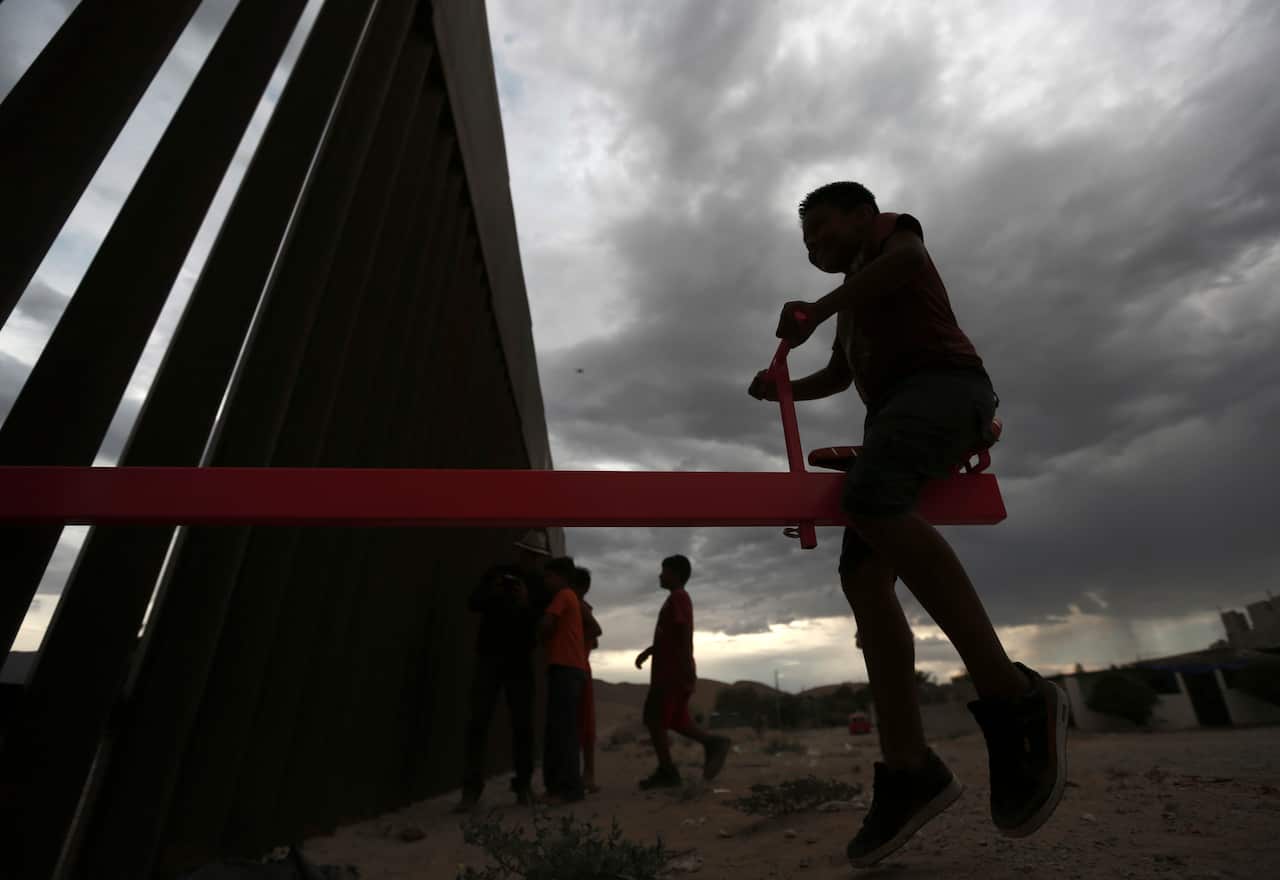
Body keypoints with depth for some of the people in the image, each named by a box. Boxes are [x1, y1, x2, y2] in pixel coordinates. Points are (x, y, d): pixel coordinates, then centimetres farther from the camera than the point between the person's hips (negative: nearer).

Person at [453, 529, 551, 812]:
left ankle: (523, 785, 9)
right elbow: (473, 603, 1)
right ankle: (471, 788, -1)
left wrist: (527, 603, -23)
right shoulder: (496, 573, 4)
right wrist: (493, 592, -19)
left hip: (520, 662, 0)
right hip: (489, 656, 0)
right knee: (478, 721, -6)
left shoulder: (541, 586, 4)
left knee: (523, 724, -1)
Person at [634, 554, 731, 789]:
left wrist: (687, 666, -26)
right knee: (674, 720, 12)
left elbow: (685, 632, -21)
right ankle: (713, 743, 2)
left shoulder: (678, 597, -11)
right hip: (670, 671, 10)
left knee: (654, 719, -3)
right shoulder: (678, 599, 19)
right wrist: (647, 651, 23)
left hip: (671, 671, -10)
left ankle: (666, 771, 1)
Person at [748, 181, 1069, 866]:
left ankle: (1013, 700, -31)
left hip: (943, 382, -8)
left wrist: (816, 310, -12)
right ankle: (907, 769, -13)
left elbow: (905, 257, -9)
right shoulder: (854, 301, 38)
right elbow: (839, 376, 40)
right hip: (895, 417, 8)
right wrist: (781, 388, 23)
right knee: (862, 578, -11)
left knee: (869, 498, -37)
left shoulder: (893, 231, 16)